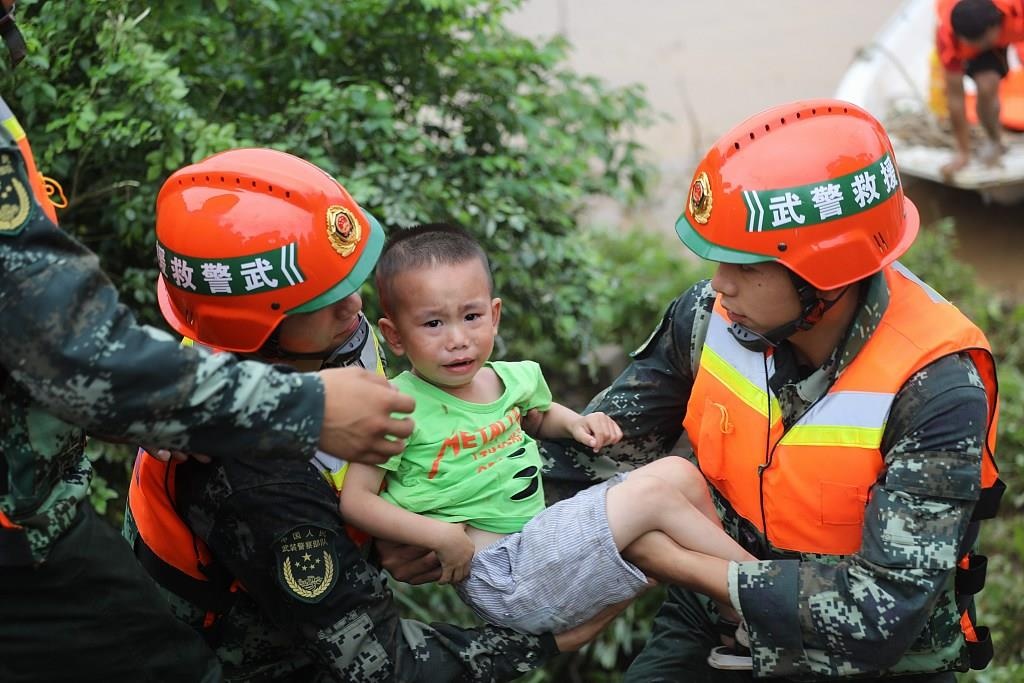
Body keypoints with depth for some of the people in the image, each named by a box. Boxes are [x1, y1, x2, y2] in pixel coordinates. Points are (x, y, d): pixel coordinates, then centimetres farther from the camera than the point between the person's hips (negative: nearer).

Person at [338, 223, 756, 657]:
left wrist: (575, 423, 10)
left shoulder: (511, 378, 7)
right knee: (650, 495, -15)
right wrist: (440, 535, -23)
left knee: (679, 473, -3)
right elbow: (355, 501, -15)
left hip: (545, 535, 8)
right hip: (497, 575, -8)